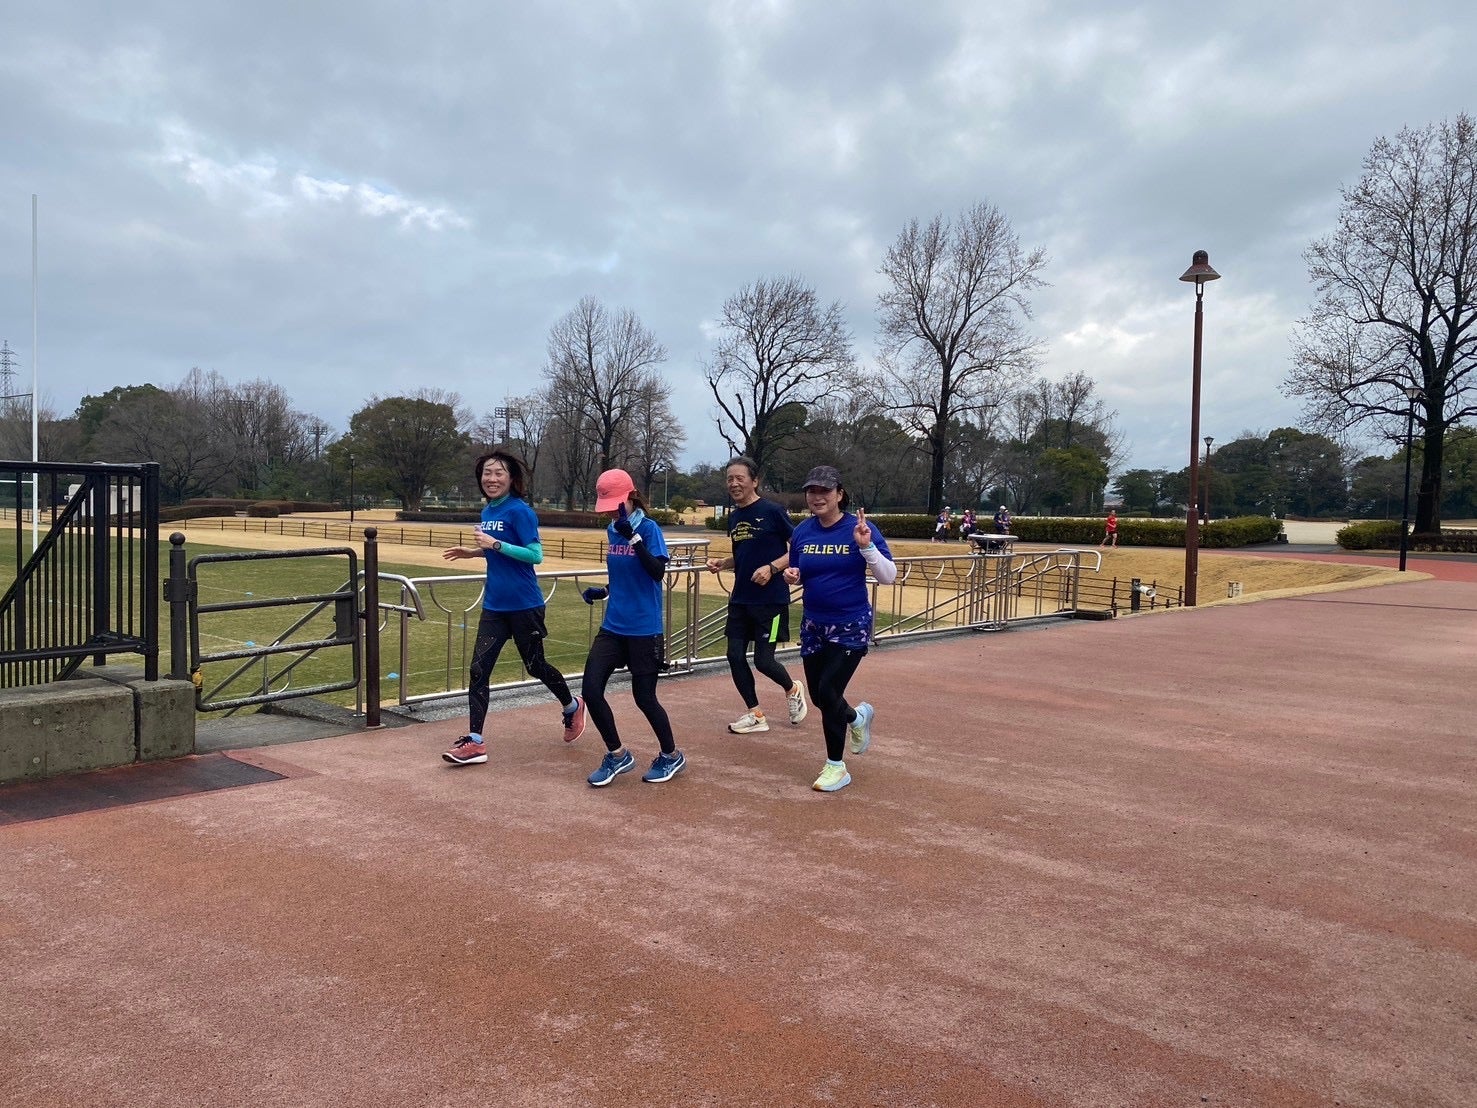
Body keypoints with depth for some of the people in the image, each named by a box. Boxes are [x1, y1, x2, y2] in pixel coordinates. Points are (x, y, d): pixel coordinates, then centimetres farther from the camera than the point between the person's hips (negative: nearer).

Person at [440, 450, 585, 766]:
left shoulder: (519, 511, -14)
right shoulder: (487, 512, 9)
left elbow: (535, 555, -20)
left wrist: (495, 544, -24)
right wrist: (473, 552, 8)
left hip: (524, 606, -7)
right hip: (494, 605, 7)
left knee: (534, 665, 10)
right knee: (478, 669, -2)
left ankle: (572, 707, 36)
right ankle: (475, 742, 2)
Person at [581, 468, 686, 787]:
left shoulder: (649, 528, -11)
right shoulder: (612, 531, 8)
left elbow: (657, 572, -25)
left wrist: (633, 536, -32)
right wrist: (603, 592, 4)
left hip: (644, 630, -6)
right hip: (612, 627, 6)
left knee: (643, 697, 3)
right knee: (591, 691, -3)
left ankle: (672, 756, 27)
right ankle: (617, 755, 16)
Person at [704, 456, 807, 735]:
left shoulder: (772, 511, -11)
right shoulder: (733, 517, 9)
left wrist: (772, 567, -21)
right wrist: (721, 563, 3)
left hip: (771, 599, -7)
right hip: (740, 599, 7)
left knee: (763, 659, -4)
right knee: (735, 656, 3)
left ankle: (792, 690, 28)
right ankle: (755, 714, 19)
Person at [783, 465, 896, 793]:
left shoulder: (859, 528, -12)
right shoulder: (802, 532, 0)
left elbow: (888, 577, -14)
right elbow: (796, 573, 13)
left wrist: (866, 546, -28)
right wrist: (791, 575, -10)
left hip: (851, 626, -5)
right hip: (813, 625, 5)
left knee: (828, 691, -10)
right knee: (819, 696, 11)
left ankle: (836, 767, 10)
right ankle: (858, 717, 46)